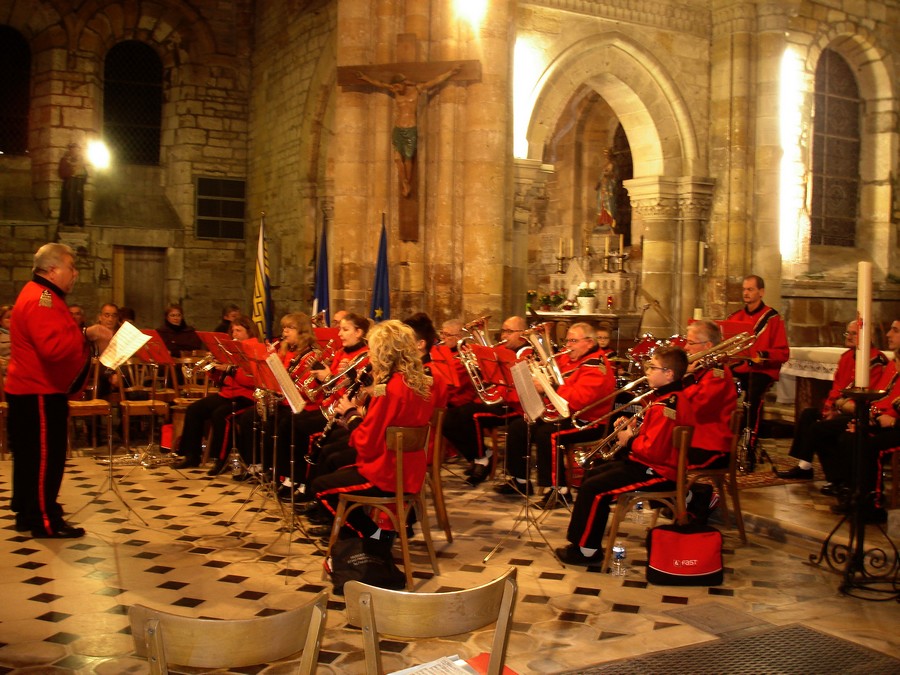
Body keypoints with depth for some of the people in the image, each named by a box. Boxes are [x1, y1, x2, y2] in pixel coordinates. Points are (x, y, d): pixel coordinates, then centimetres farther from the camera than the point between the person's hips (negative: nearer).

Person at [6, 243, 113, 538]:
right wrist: (87, 335, -22)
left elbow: (58, 340, 23)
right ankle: (45, 521, 2)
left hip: (33, 390, 11)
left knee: (30, 455, 17)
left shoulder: (43, 296, 17)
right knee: (46, 455, -5)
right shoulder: (40, 300, -19)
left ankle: (28, 513, 27)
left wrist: (88, 338, 9)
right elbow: (52, 347, -31)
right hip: (39, 393, -11)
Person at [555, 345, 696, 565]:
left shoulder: (667, 405, -24)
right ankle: (584, 539, 21)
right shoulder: (668, 398, 10)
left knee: (592, 488, -15)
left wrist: (629, 441, -12)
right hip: (648, 463, 12)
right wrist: (632, 430, 3)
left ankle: (586, 550, -3)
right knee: (592, 475, 16)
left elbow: (653, 450, -29)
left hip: (658, 472, -12)